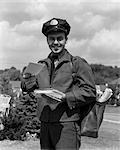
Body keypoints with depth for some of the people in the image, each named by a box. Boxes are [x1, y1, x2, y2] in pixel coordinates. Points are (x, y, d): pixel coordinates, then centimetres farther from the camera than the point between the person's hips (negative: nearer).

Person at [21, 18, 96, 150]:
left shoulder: (77, 63, -1)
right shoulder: (42, 65, 14)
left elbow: (90, 92, -7)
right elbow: (26, 87, 16)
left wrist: (64, 97, -18)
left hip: (67, 125, -5)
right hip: (45, 125, 5)